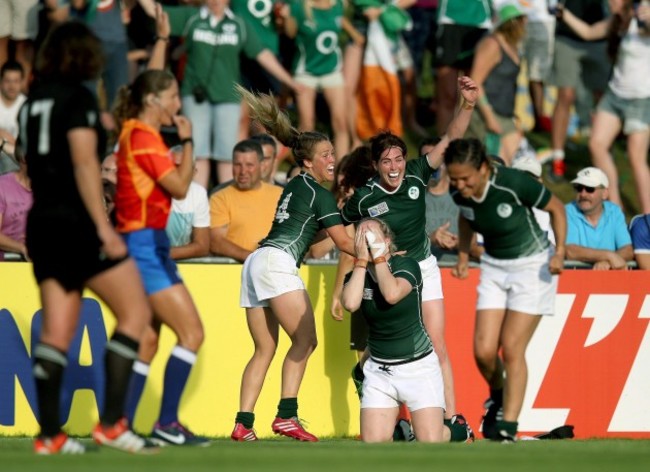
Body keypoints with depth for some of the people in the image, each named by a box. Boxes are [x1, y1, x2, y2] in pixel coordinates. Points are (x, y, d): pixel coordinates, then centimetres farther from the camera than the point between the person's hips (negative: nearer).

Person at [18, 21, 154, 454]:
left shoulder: (35, 100, 14)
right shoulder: (79, 98, -9)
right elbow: (84, 163, -17)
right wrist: (104, 226, -18)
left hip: (43, 223, 8)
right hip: (78, 223, -8)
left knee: (57, 331, 7)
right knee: (135, 312, -2)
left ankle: (50, 434, 2)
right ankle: (111, 423, -8)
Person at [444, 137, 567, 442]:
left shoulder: (514, 184, -27)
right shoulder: (460, 194, -11)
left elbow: (557, 208, -12)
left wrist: (559, 252, -20)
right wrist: (463, 257, 5)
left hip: (532, 266, -5)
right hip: (494, 267, 5)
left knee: (512, 349, -10)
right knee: (483, 350, -5)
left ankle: (508, 425, -1)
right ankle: (498, 396, 26)